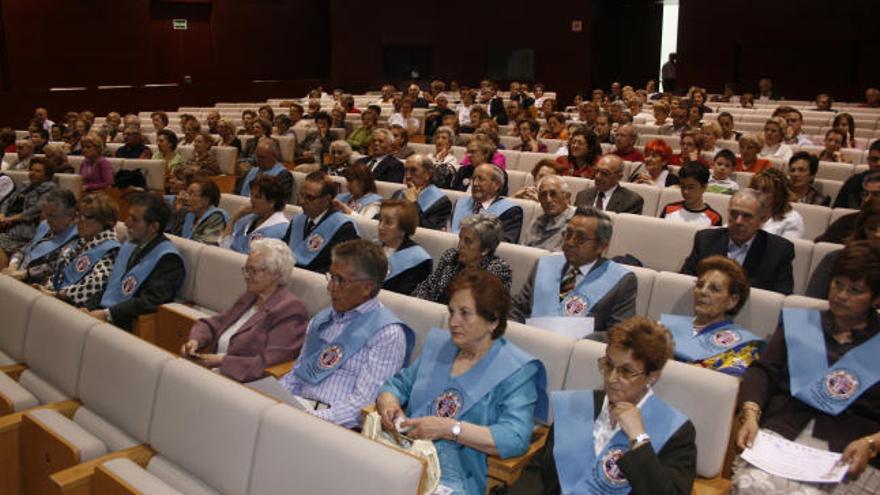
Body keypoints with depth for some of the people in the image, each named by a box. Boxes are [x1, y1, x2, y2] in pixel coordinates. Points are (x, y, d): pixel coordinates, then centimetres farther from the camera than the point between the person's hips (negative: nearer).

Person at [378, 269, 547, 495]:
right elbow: (399, 383, 23)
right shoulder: (437, 344, 16)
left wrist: (449, 429, -20)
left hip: (456, 476, -5)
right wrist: (387, 402, -1)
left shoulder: (516, 371, -4)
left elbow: (514, 439, -15)